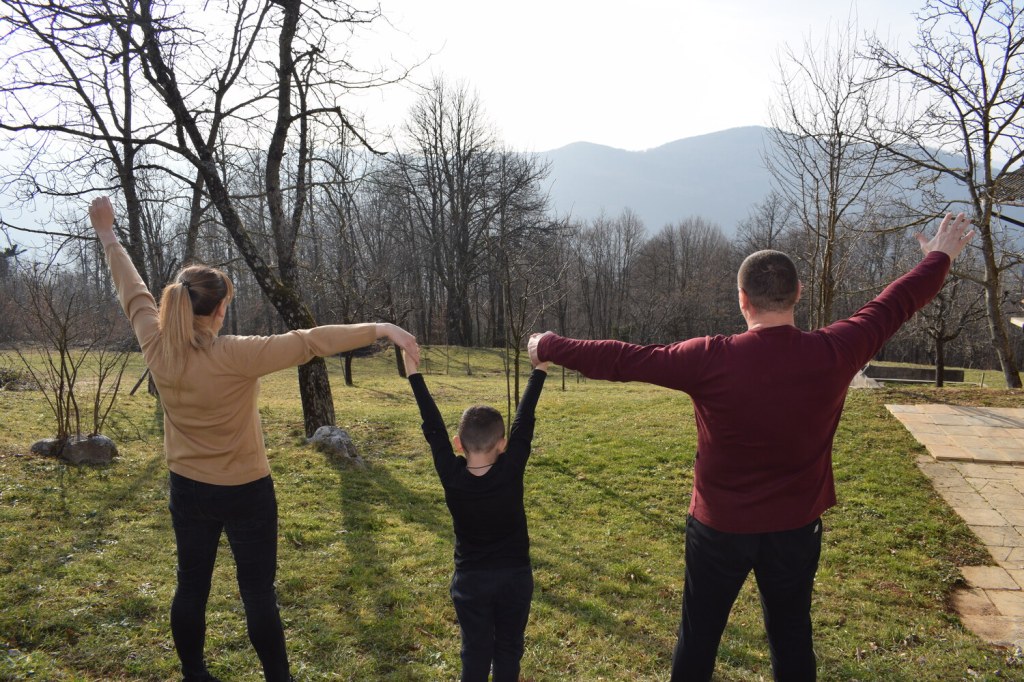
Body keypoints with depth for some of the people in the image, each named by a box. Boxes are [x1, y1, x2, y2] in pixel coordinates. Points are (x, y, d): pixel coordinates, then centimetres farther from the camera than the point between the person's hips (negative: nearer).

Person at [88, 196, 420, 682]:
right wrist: (380, 329, -29)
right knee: (258, 594, 6)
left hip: (188, 492, 5)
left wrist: (107, 235, 20)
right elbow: (311, 341, -29)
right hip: (245, 494, -5)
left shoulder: (158, 349, -10)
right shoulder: (236, 356, -26)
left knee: (191, 586, 19)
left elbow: (133, 295, 5)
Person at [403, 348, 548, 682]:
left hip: (471, 579, 1)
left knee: (475, 652, 12)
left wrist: (414, 375, -5)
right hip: (515, 575, 0)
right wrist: (539, 370, -7)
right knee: (508, 650, 15)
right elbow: (524, 421, -15)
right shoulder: (511, 471, -20)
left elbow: (433, 428, -13)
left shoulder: (451, 475, -18)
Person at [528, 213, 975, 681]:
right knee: (791, 638, 20)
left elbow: (622, 360, -14)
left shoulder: (711, 360, -22)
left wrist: (549, 347, 1)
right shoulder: (834, 354, -14)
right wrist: (940, 257, 23)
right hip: (796, 528, 3)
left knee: (698, 638, 16)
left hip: (719, 527, -2)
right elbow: (892, 306, 4)